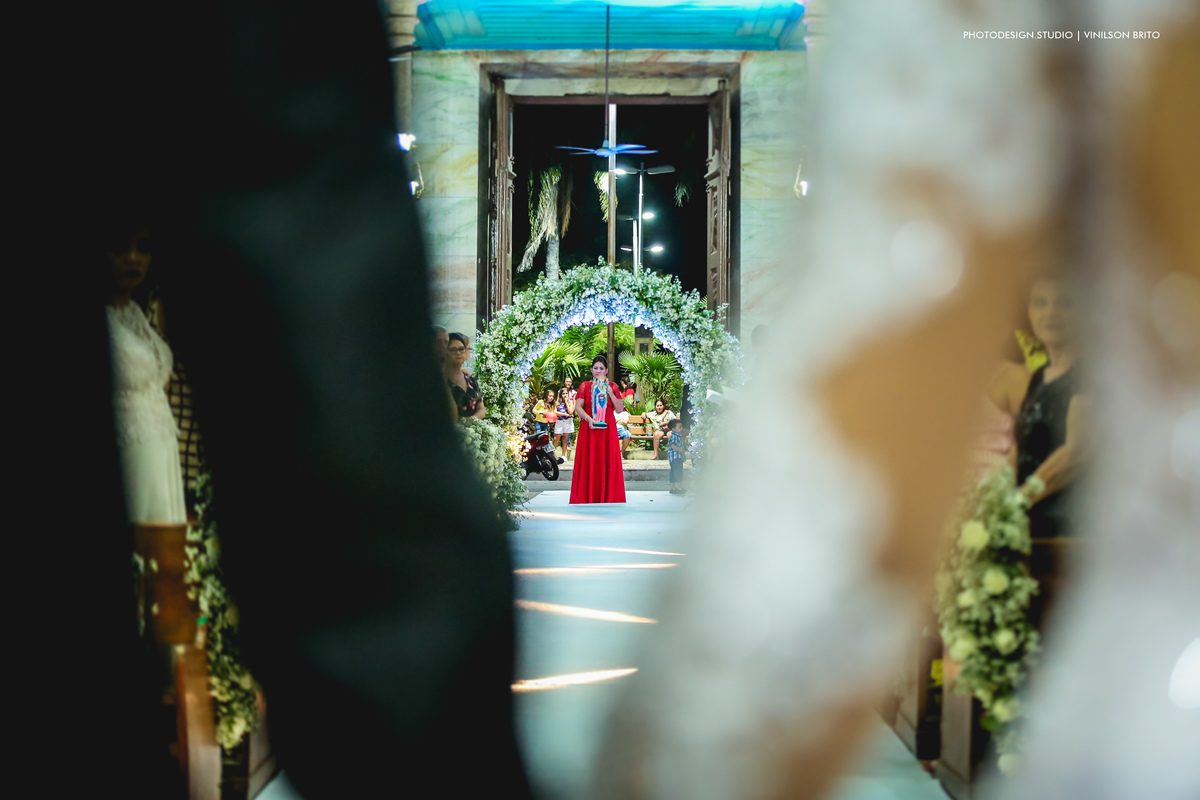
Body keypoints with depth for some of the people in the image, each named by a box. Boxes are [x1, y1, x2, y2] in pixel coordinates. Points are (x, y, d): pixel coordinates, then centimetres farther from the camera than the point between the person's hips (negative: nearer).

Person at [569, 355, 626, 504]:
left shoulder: (611, 387, 11)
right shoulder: (585, 386, 6)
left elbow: (620, 408, 4)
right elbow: (578, 407, -3)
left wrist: (611, 394, -9)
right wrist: (589, 419, -18)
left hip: (607, 429, 1)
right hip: (589, 429, -1)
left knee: (607, 462, -1)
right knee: (588, 462, -4)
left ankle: (608, 497, 3)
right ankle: (588, 497, -1)